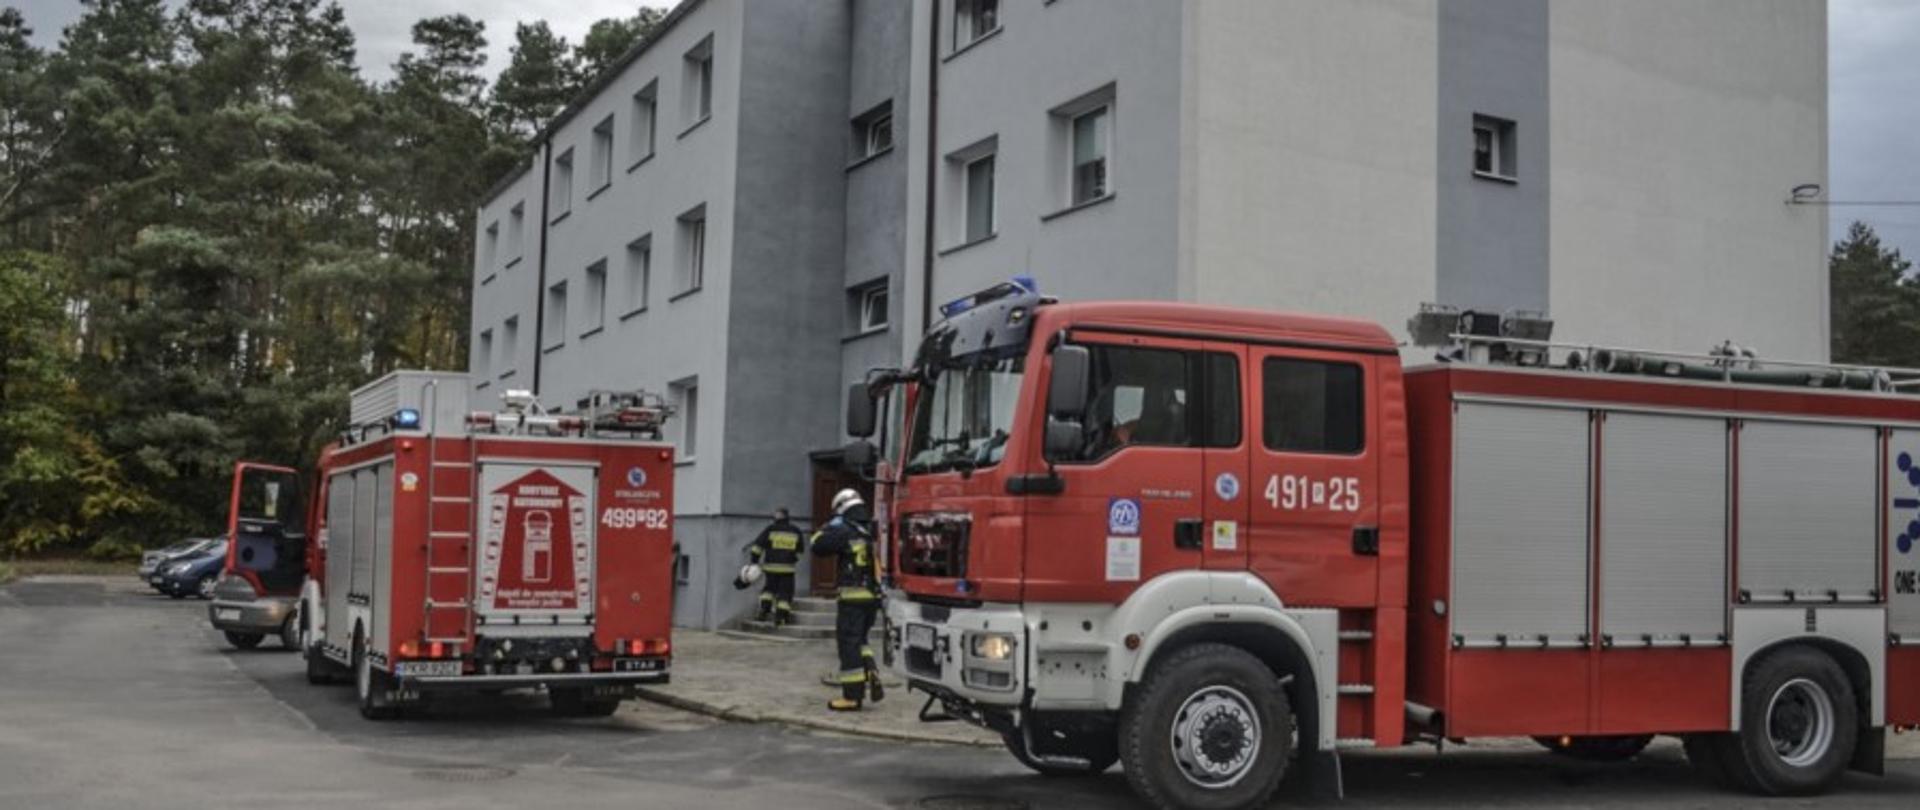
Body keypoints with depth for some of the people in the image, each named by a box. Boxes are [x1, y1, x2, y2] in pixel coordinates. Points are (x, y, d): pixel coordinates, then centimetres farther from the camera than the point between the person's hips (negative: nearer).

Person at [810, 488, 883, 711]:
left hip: (854, 597, -7)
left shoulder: (846, 532, -13)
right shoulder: (873, 531, 9)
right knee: (859, 641, 22)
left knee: (849, 644, 0)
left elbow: (818, 547, -11)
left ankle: (852, 696, 3)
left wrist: (829, 527, 5)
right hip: (873, 596, 7)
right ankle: (872, 678, 6)